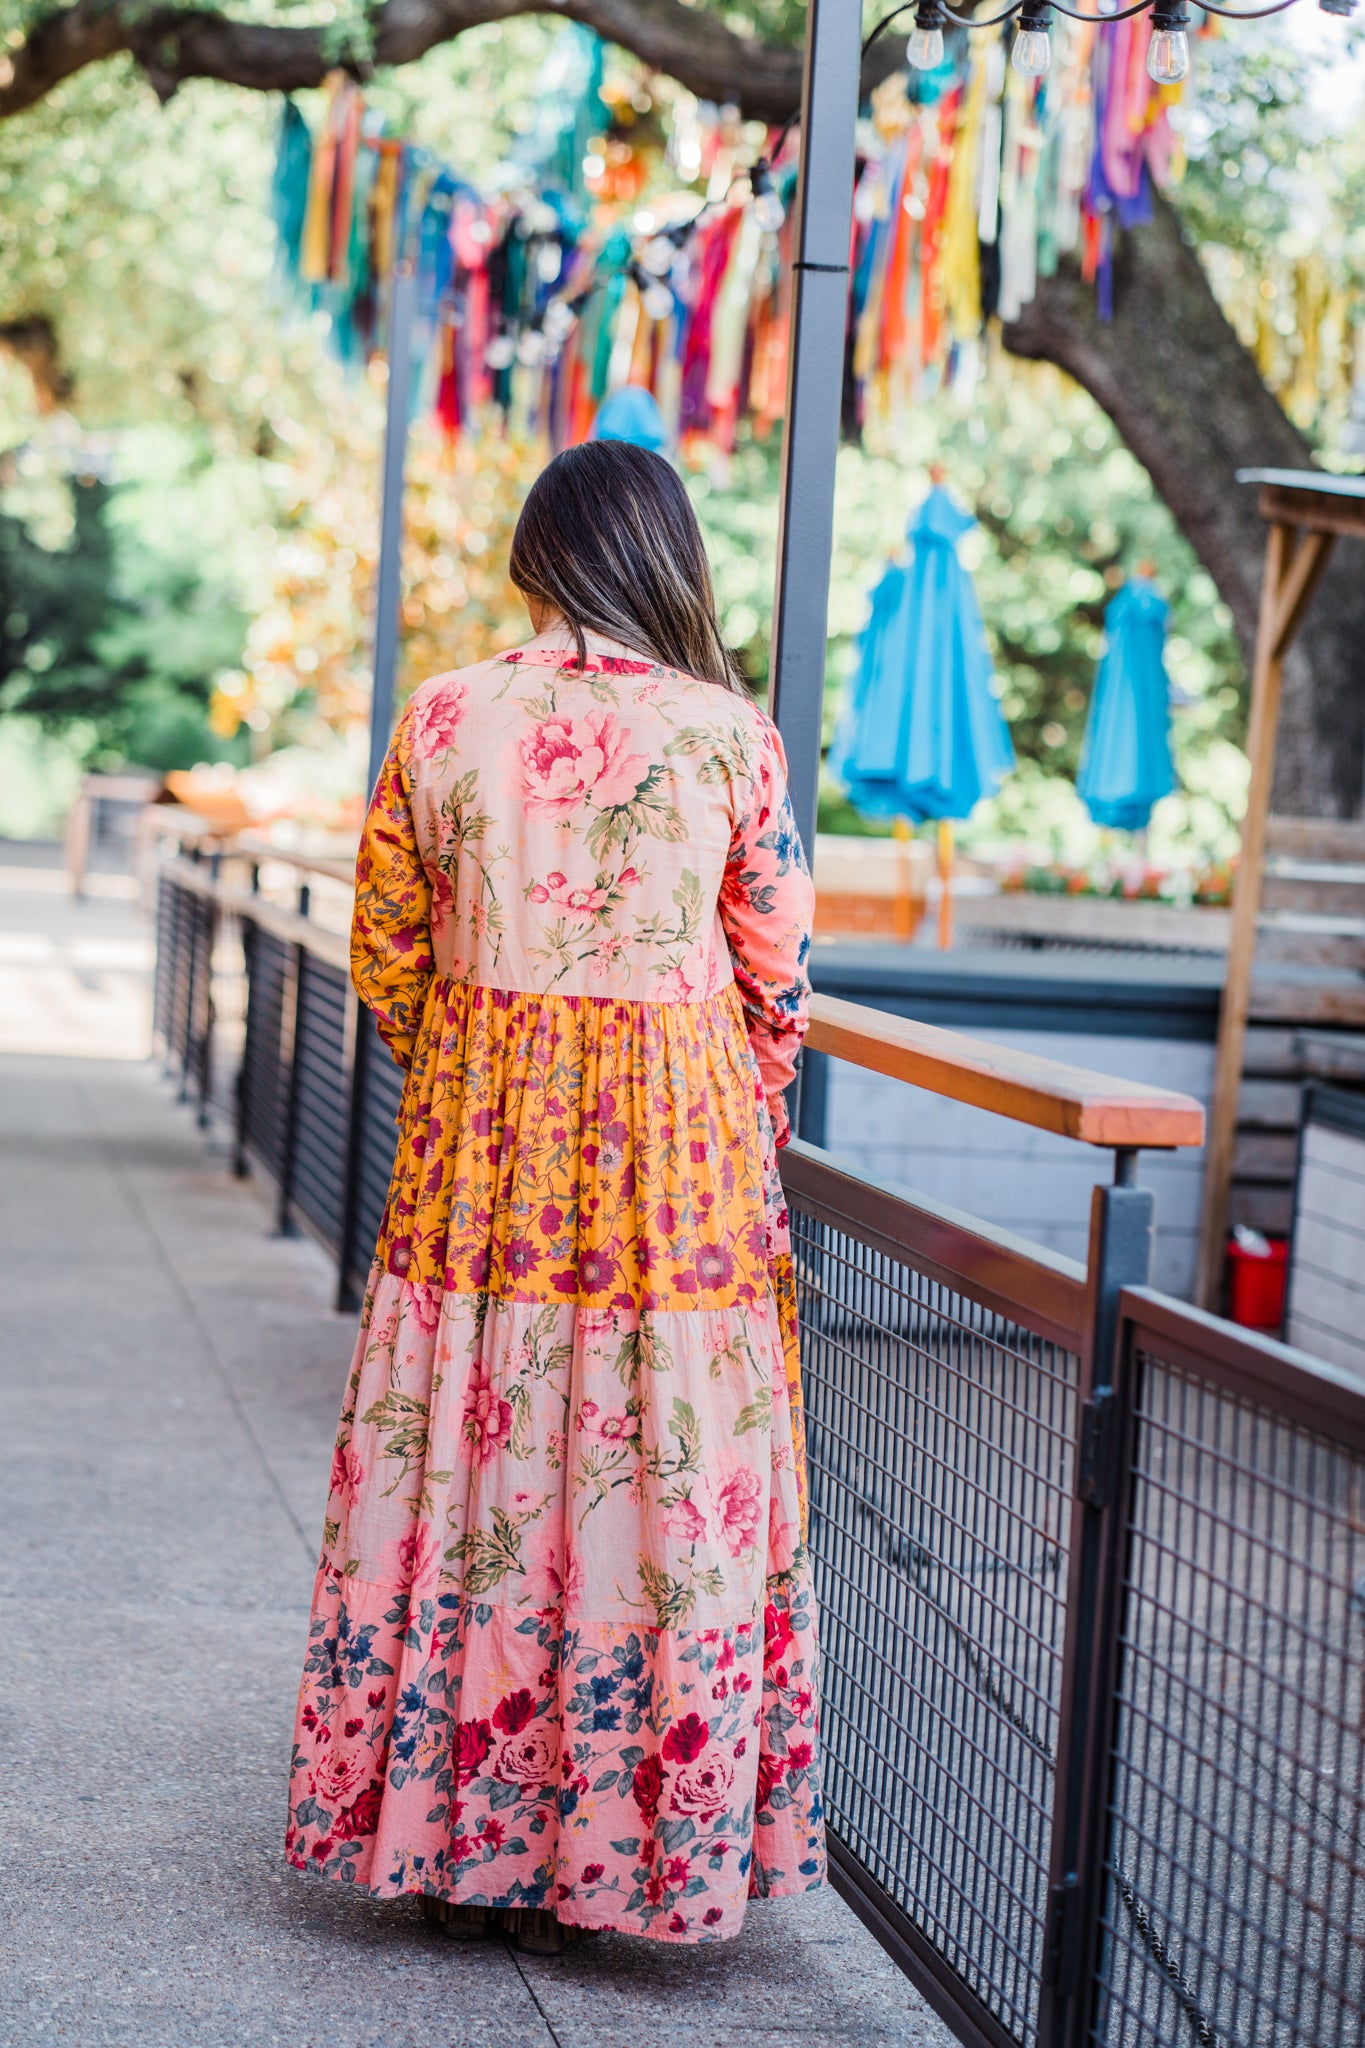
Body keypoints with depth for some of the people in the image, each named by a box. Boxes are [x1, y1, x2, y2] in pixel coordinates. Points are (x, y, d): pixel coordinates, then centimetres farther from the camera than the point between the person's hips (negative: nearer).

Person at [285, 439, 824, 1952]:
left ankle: (447, 1834, 20)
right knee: (661, 1479, 7)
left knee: (469, 1455, 11)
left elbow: (386, 947, 5)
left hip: (475, 1140, 2)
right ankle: (598, 1847, 15)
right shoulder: (730, 734, -6)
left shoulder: (443, 718, -1)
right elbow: (779, 974, 0)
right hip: (678, 1145, -2)